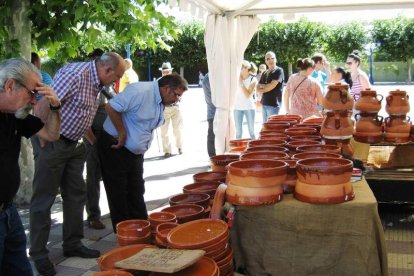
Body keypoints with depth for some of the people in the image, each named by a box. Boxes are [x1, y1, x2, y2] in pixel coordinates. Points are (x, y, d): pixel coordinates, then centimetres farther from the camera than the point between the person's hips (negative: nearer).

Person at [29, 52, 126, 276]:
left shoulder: (96, 83, 9)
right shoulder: (76, 73, -20)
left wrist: (95, 142, 19)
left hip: (72, 145, 9)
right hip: (52, 143, -9)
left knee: (76, 195, 13)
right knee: (44, 198, 1)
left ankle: (72, 244, 26)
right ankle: (38, 254, 12)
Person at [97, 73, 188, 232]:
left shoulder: (161, 103, 6)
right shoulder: (141, 91, -24)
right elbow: (112, 107, -28)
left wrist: (142, 148, 9)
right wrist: (122, 133, -21)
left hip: (136, 152, 9)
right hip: (115, 148, -9)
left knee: (136, 193, 15)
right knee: (119, 195, 2)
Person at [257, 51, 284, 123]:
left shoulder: (279, 71, -6)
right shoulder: (264, 73, 15)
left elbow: (272, 86, -15)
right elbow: (258, 88, 13)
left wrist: (262, 86, 0)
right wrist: (266, 86, -8)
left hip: (273, 104, -7)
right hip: (264, 103, 7)